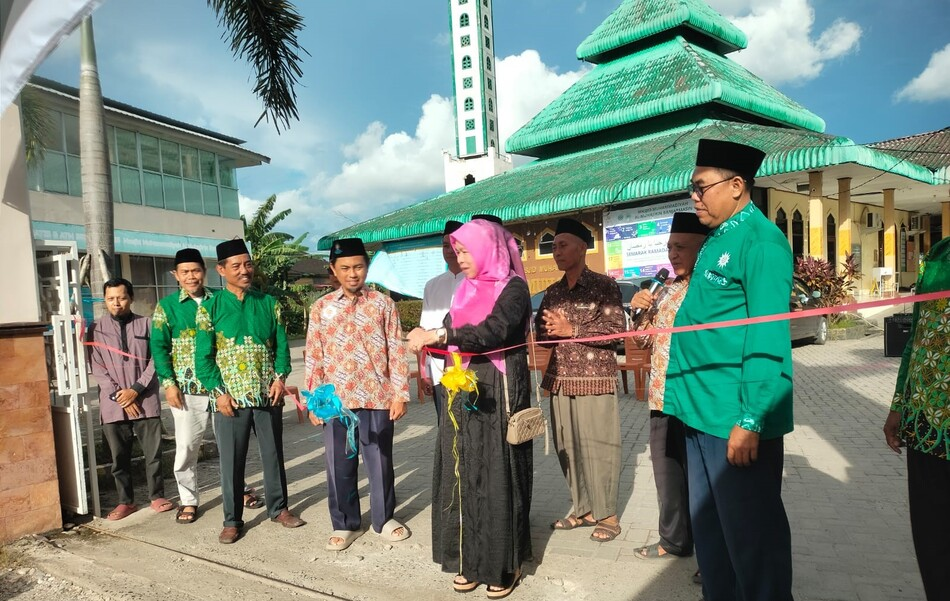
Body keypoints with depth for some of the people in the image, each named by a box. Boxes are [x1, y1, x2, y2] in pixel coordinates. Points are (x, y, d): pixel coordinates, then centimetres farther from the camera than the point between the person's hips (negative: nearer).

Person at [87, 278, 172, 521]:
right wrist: (119, 396, -9)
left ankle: (157, 496, 17)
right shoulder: (96, 329, 5)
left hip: (146, 401, -1)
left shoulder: (147, 324, 4)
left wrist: (135, 389, -10)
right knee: (119, 456, 8)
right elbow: (97, 369, 0)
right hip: (113, 404, 1)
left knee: (153, 453, 3)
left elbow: (155, 361, -1)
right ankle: (126, 501, 21)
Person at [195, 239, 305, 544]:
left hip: (268, 395, 2)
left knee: (273, 455, 13)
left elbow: (281, 344, 5)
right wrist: (219, 392, -10)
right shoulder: (209, 307, -2)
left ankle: (278, 508, 30)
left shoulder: (268, 303, 5)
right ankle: (232, 520, 23)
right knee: (231, 461, 7)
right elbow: (203, 357, -3)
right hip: (230, 398, -2)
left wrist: (280, 377, -9)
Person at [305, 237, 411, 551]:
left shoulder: (383, 303, 1)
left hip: (377, 398, -1)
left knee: (380, 461, 10)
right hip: (336, 400, 1)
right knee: (340, 464, 10)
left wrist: (400, 394, -5)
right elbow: (313, 358, 5)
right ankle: (344, 524, 28)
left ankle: (384, 519, 30)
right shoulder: (321, 308, 5)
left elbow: (397, 350, 0)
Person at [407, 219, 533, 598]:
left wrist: (436, 335, -27)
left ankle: (505, 563, 17)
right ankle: (471, 558, 22)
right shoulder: (466, 290, 13)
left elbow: (495, 330, -25)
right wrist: (430, 342, -3)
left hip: (499, 393, -6)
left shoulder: (513, 288, -8)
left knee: (498, 477, 1)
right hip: (464, 391, 7)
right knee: (463, 474, 8)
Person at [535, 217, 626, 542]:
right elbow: (541, 333, 15)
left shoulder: (604, 285, -3)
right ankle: (583, 509, 24)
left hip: (594, 378, -5)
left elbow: (617, 328, -12)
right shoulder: (552, 292, 14)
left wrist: (572, 330, -16)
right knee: (568, 447, 9)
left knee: (598, 447, -1)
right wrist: (550, 329, -8)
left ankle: (607, 514, 14)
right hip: (559, 380, 6)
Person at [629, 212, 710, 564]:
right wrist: (640, 311, 0)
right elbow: (643, 341, 17)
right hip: (662, 396, 7)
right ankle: (674, 540, 34)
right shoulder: (665, 289, 13)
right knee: (667, 472, 17)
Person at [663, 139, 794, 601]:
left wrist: (750, 421, -21)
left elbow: (768, 340, -19)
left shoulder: (760, 241, -13)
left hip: (736, 419, -9)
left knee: (750, 534, 7)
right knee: (708, 527, 19)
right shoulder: (716, 241, 13)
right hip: (703, 413, 9)